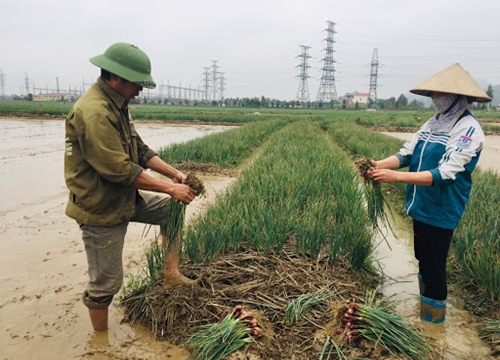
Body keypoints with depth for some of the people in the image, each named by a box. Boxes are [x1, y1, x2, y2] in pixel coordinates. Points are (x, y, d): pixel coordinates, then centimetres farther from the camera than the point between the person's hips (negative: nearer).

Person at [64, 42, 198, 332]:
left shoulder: (118, 105, 5)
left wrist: (174, 173, -3)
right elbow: (121, 170, -29)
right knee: (106, 283, 4)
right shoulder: (93, 112, -26)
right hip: (101, 209, -9)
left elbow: (140, 150, 8)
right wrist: (170, 189, -23)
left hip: (126, 198, 9)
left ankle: (171, 274, 20)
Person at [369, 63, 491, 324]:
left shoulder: (468, 129, -18)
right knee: (422, 259, 21)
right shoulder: (434, 123, 6)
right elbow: (407, 152, 2)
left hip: (441, 212, -8)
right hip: (421, 206, 8)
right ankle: (425, 309, 41)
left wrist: (396, 177, -34)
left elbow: (444, 174, -27)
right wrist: (380, 164, -17)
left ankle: (433, 319, 22)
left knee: (433, 266, 3)